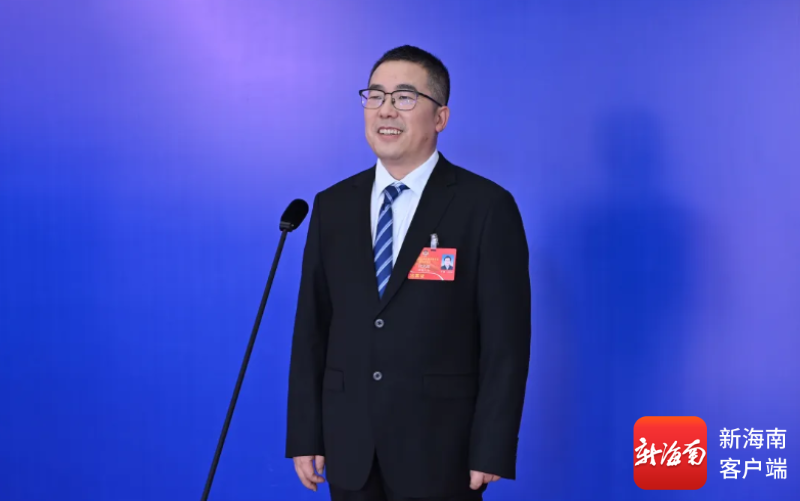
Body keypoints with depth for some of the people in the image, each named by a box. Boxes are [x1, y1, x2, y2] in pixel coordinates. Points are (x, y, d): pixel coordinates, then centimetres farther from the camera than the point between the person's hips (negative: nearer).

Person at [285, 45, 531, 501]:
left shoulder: (486, 206, -6)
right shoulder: (333, 205, 8)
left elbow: (506, 340, -8)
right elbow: (312, 328, 8)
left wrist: (493, 451, -11)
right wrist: (304, 435, 4)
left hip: (440, 447, -4)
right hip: (350, 446, 4)